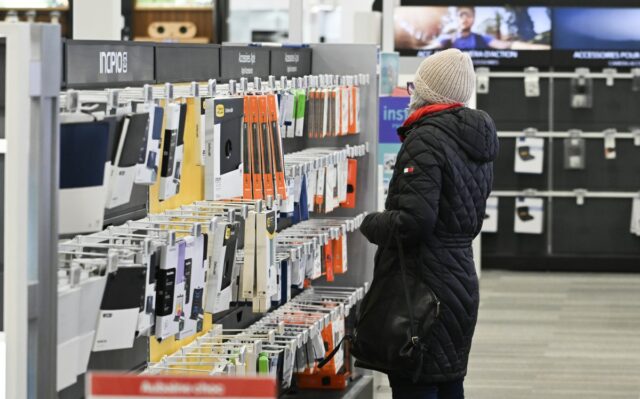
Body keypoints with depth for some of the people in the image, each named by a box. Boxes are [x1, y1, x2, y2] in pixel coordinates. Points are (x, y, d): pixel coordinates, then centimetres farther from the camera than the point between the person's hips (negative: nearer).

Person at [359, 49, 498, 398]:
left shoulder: (426, 140, -15)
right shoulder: (477, 141, 14)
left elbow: (414, 221, -23)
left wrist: (371, 224, -6)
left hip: (422, 284, -9)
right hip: (462, 280, 10)